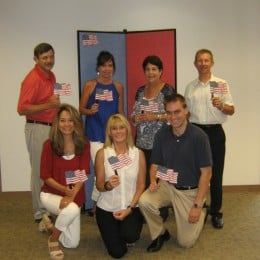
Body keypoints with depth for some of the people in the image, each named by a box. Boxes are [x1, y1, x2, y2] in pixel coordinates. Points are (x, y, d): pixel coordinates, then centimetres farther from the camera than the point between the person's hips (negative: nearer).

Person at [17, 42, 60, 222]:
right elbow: (22, 109, -19)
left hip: (51, 127, 8)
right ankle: (40, 213, 14)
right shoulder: (33, 79, -15)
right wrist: (49, 105, -23)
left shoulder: (51, 76, 11)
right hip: (37, 129, -8)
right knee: (40, 171, 1)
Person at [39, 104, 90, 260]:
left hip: (76, 195, 4)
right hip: (51, 194, -3)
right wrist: (64, 189, -28)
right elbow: (45, 176, -12)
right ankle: (53, 240, -7)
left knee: (72, 244, 7)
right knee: (72, 210, -38)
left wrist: (71, 195, -28)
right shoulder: (49, 145, -13)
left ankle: (49, 224, 37)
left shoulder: (83, 145, -8)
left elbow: (82, 174, -13)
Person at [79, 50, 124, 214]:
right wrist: (90, 111, -18)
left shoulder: (118, 87, 8)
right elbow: (81, 108, 3)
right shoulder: (90, 85, 1)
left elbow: (121, 112, 13)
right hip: (96, 134, -3)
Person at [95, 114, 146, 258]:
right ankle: (115, 232, 30)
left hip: (132, 206, 0)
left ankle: (129, 236, 12)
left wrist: (129, 208, -12)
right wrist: (108, 185, -26)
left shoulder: (138, 153, -4)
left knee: (129, 236, -27)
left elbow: (141, 185, -3)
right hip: (107, 208, 0)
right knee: (117, 252, -5)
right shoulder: (102, 154, -6)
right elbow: (99, 186, -3)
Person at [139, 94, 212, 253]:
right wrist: (153, 181, -17)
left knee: (186, 242, -3)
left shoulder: (199, 136, -17)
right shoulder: (162, 134, -5)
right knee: (144, 201, -27)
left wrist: (197, 206, -16)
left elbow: (206, 173, -14)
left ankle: (201, 212, 28)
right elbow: (155, 164, 5)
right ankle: (160, 234, 3)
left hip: (190, 191, -3)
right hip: (167, 186, 3)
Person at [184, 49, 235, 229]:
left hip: (215, 132, -2)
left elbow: (231, 111, -1)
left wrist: (221, 106, -21)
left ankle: (216, 212, 17)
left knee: (216, 174, 3)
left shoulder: (221, 84, 0)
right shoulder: (190, 87, 9)